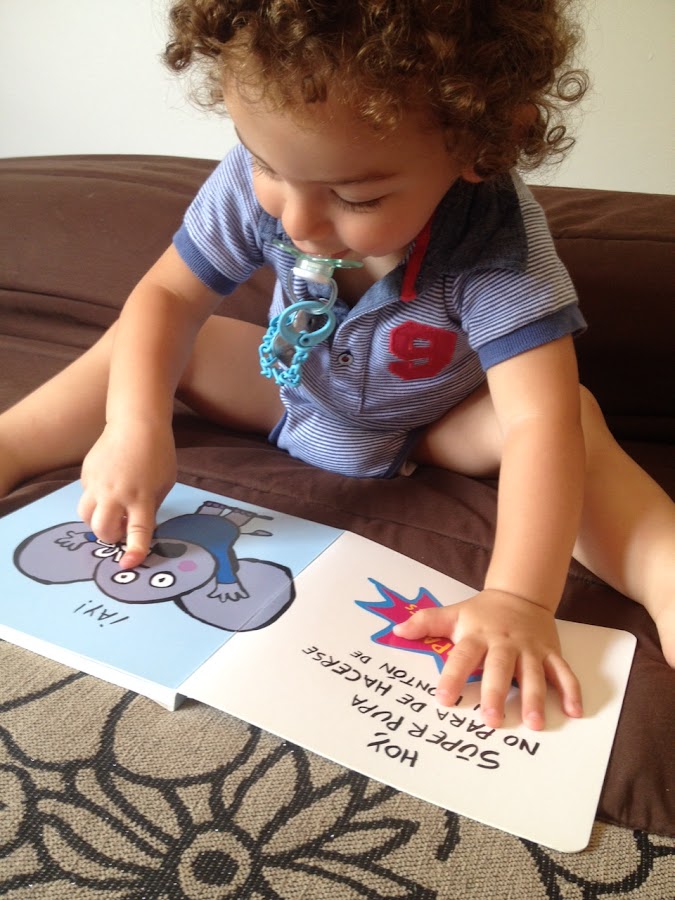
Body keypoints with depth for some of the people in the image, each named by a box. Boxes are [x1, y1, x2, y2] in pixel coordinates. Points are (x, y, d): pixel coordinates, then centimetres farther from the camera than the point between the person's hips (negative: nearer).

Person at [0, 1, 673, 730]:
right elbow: (167, 296, -19)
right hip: (288, 392, 3)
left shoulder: (497, 244, -36)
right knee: (160, 344, -12)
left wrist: (519, 599, -54)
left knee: (576, 416, -27)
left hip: (436, 430, -2)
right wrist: (133, 429, -34)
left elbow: (540, 420, -43)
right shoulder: (255, 182, -26)